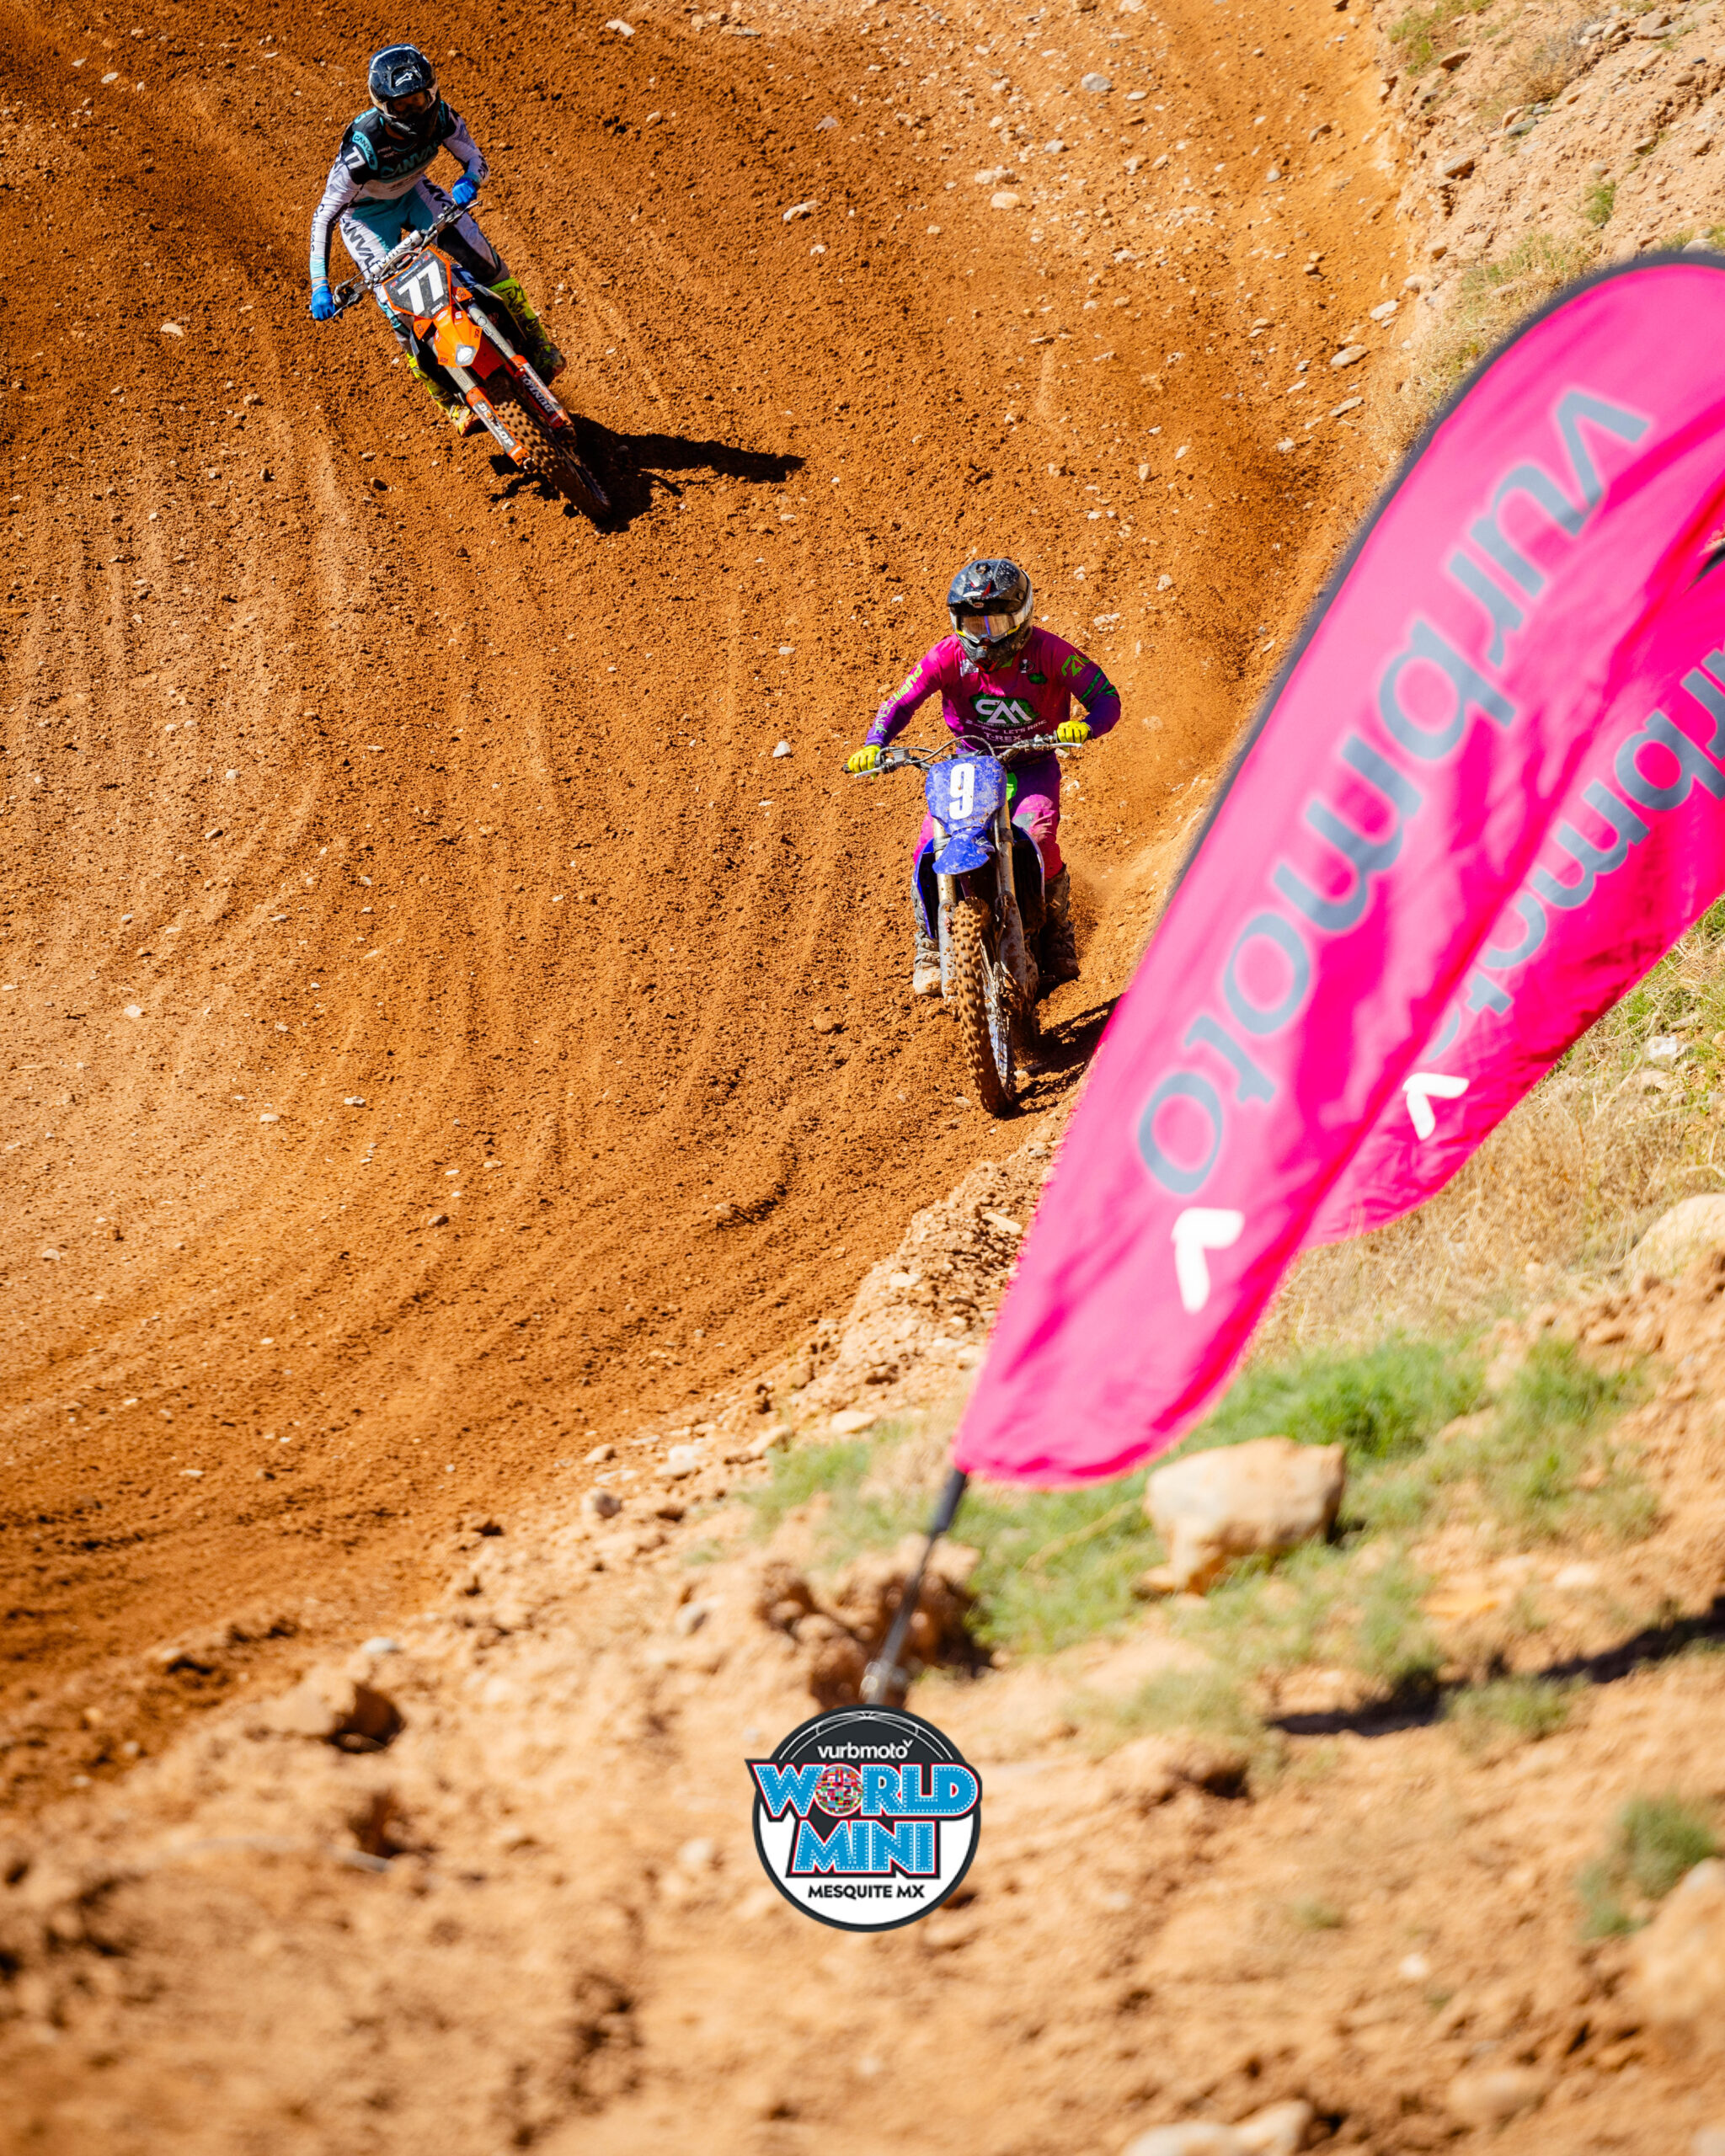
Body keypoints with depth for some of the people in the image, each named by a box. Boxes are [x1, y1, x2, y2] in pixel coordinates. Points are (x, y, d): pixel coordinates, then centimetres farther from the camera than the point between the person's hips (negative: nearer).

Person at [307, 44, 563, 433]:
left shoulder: (440, 117, -26)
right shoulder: (363, 147, -38)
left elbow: (475, 159, -8)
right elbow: (324, 215, -29)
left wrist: (469, 182, -34)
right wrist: (319, 286, -35)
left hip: (413, 193, 4)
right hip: (365, 212, -4)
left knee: (482, 257, -13)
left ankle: (536, 346, 4)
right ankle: (452, 402, 2)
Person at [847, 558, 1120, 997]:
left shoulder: (1047, 652, -16)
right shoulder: (950, 655, -12)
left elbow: (1105, 696, -15)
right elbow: (900, 701, -11)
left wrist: (1085, 726, -38)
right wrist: (873, 745, -30)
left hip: (1032, 765, -2)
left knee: (1036, 838, -31)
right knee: (932, 846, -19)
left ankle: (1057, 932, -2)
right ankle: (930, 949, 5)